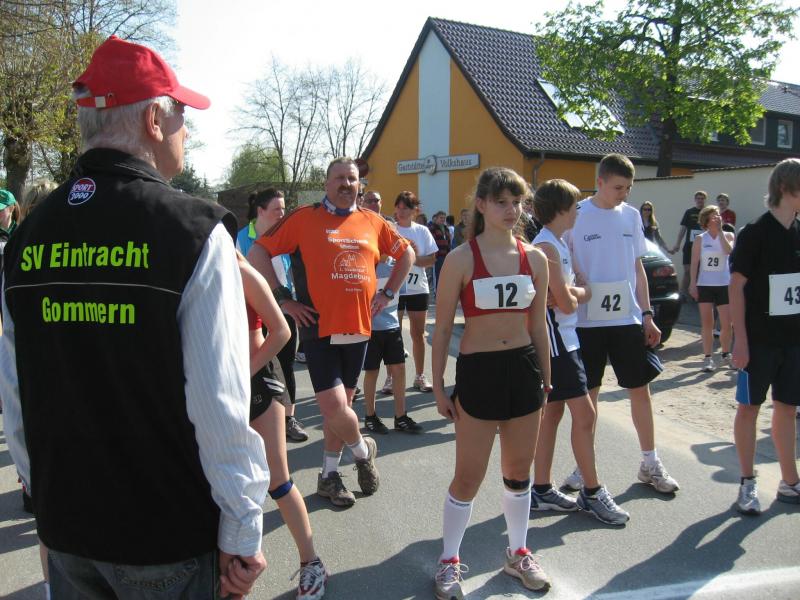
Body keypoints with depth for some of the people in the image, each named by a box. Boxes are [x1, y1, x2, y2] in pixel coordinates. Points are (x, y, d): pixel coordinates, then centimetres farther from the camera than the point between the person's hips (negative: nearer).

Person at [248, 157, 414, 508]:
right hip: (320, 329, -4)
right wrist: (283, 298, -7)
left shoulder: (372, 222, 8)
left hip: (358, 329, 4)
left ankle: (329, 475, 30)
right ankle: (363, 450, 19)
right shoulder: (304, 218, -4)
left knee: (342, 404, 13)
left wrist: (388, 293, 11)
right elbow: (258, 253, -3)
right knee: (333, 406, -13)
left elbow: (405, 253, 22)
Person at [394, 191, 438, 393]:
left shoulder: (422, 231, 4)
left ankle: (420, 376, 21)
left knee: (418, 334, 10)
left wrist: (414, 258, -15)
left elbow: (432, 259, 2)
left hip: (418, 288, 3)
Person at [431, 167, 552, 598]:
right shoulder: (461, 260, -8)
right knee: (468, 477, 4)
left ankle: (518, 553, 37)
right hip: (477, 371, -4)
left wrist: (545, 379, 14)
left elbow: (538, 325, 12)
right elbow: (442, 328, -4)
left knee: (519, 471, 16)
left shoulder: (534, 259, 3)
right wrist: (438, 387, -3)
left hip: (523, 368, 4)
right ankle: (448, 561, 26)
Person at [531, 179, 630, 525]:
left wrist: (574, 293, -4)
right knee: (584, 414, -5)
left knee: (552, 413, 12)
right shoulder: (547, 247, -17)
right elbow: (567, 302, -19)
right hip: (556, 341, -10)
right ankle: (592, 493, 7)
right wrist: (584, 293, 0)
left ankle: (542, 491, 20)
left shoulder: (557, 244, 14)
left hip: (561, 340, 10)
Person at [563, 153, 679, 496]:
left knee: (640, 389, 8)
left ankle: (650, 463, 23)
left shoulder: (631, 215, 8)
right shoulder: (577, 215, -5)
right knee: (587, 393, 7)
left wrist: (647, 316, 8)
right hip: (587, 321, -3)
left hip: (627, 319, 4)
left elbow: (637, 268, 12)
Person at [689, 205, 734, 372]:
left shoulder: (728, 235, 3)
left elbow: (729, 250, -18)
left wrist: (720, 231, -14)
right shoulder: (700, 239, 1)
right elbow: (694, 263, 1)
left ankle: (726, 354, 22)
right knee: (707, 323, 0)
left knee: (727, 323, 1)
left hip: (724, 285, 1)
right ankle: (708, 357, 7)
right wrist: (693, 284, -5)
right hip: (704, 285, -1)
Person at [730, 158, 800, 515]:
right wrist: (740, 339, -15)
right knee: (749, 407, 5)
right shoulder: (755, 233, -11)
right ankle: (747, 483, 16)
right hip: (759, 338, -5)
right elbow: (737, 287, -11)